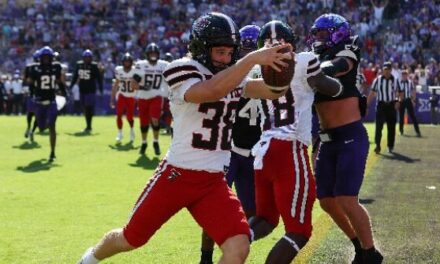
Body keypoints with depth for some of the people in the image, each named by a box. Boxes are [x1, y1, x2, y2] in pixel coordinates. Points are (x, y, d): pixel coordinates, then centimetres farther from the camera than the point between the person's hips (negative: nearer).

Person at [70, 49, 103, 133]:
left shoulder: (94, 66, -6)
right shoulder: (79, 65, 7)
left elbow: (99, 78, -3)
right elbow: (75, 76, 16)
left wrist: (101, 89, -6)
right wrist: (71, 86, 17)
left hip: (91, 90, -5)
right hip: (82, 90, 5)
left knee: (89, 108, -7)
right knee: (85, 108, 9)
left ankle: (88, 126, -3)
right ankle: (88, 126, 18)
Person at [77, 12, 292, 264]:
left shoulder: (232, 76, 6)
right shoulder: (185, 72, -14)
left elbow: (274, 90, -2)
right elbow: (212, 90, -35)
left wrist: (279, 64, -23)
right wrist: (252, 59, -42)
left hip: (213, 181, 5)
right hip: (177, 175, -5)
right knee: (131, 238, 13)